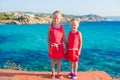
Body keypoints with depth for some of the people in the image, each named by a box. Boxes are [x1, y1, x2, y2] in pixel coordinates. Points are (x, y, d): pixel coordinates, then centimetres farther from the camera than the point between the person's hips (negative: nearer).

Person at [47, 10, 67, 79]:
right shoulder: (50, 27, -4)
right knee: (52, 60, 9)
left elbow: (64, 38, 3)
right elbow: (48, 38, -1)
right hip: (52, 46, -1)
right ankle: (53, 73, 23)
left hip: (60, 46, 1)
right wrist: (48, 46, -5)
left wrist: (65, 46, 2)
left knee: (59, 60, 10)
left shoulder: (62, 27, 0)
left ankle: (58, 73, 24)